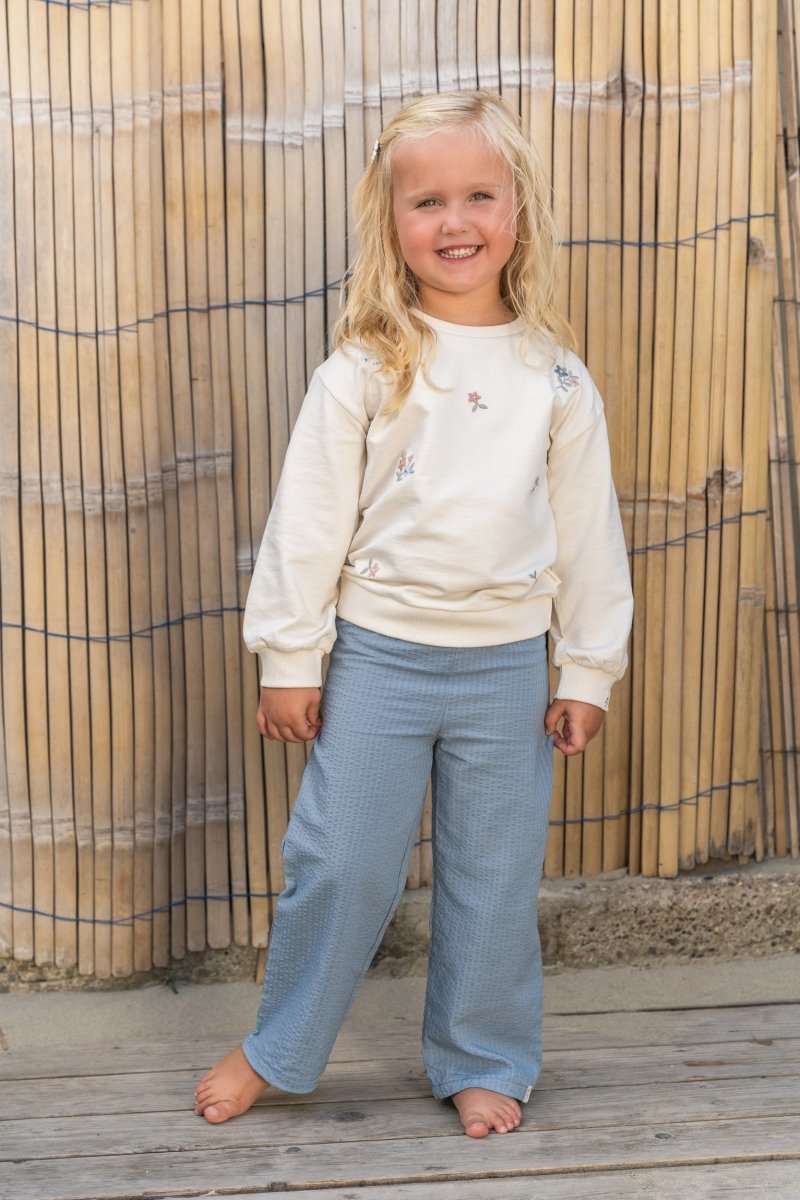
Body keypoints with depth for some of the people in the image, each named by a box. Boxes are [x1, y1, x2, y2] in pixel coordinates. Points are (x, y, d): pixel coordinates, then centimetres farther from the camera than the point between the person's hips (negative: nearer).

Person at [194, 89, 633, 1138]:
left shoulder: (556, 378, 0)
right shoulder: (362, 372, -6)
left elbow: (588, 531, 5)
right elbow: (309, 521, -3)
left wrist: (588, 670, 6)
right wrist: (289, 658, -3)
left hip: (505, 668, 2)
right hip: (377, 656, -1)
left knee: (494, 877, 11)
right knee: (339, 866, 4)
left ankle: (484, 1062, 28)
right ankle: (278, 1049, 24)